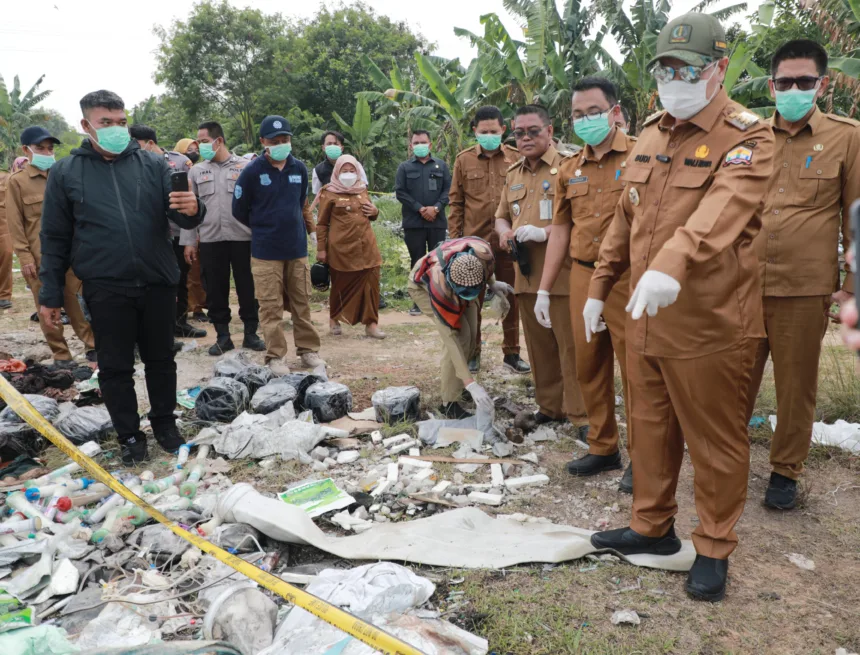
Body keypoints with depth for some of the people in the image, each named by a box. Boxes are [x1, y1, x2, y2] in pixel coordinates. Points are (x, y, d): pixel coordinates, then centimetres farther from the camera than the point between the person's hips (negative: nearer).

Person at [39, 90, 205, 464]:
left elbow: (181, 218, 0)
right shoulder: (65, 172, 2)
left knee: (161, 359, 13)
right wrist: (50, 294, 3)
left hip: (157, 283, 1)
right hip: (105, 289, -1)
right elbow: (54, 238, 5)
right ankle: (129, 435, 24)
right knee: (115, 366, 8)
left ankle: (164, 422, 31)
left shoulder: (152, 165, 3)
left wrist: (192, 210, -25)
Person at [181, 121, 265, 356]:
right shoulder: (196, 171, 10)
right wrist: (189, 241, 5)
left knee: (247, 288, 4)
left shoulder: (244, 167, 2)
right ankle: (223, 336, 17)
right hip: (210, 240, 3)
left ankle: (250, 333, 17)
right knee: (215, 290, 6)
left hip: (242, 238, -2)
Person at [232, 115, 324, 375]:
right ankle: (276, 356, 11)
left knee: (302, 303, 9)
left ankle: (308, 350, 21)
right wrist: (263, 228, 10)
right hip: (265, 251, -3)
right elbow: (239, 211, 0)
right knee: (271, 307, 2)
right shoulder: (252, 171, -9)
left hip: (297, 248, 3)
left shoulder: (299, 169, 3)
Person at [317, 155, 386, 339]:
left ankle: (371, 323, 8)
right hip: (341, 247, -4)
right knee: (341, 285, 8)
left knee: (371, 283, 0)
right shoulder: (329, 193, -3)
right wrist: (321, 249, -4)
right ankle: (335, 319, 30)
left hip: (366, 246, 4)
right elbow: (321, 223, -1)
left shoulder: (362, 190, 12)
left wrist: (374, 211, 2)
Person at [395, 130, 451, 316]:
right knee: (418, 262, 5)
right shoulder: (404, 167, 7)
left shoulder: (441, 165, 10)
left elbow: (448, 189, 3)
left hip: (437, 222, 1)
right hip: (413, 223, 0)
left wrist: (436, 208, -12)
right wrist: (420, 208, -12)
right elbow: (400, 192, -2)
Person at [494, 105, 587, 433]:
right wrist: (504, 232, 4)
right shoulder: (513, 174, 17)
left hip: (563, 273, -7)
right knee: (539, 344, 13)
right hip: (526, 273, 7)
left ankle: (580, 414, 7)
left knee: (570, 345, -2)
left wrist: (546, 232, -21)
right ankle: (549, 404, 26)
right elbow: (501, 215, 26)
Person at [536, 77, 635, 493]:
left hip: (628, 277, -5)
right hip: (582, 276, 6)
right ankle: (602, 447, 28)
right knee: (589, 367, 12)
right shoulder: (569, 171, 13)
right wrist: (544, 290, 14)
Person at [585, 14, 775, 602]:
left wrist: (674, 261, -50)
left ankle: (715, 548, 29)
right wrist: (600, 287, 15)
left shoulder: (747, 136, -11)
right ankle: (653, 527, 37)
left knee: (715, 441, 8)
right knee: (650, 428, 17)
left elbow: (723, 206, -32)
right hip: (644, 318, 7)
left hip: (710, 325, -6)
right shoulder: (651, 133, 11)